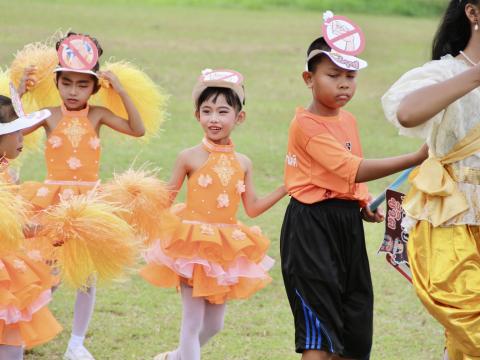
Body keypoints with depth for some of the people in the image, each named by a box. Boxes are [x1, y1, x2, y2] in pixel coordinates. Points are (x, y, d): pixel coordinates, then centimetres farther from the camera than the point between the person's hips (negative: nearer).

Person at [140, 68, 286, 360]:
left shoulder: (243, 163, 3)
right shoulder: (190, 158, -7)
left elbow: (252, 208, 8)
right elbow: (166, 198, -1)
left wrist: (285, 189, 1)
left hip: (226, 250, 4)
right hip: (193, 245, -4)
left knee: (214, 324, 13)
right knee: (193, 319, -4)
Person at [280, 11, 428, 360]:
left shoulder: (349, 121, 12)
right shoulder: (306, 125, -15)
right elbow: (351, 169, -26)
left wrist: (365, 204, 2)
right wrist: (415, 159, -30)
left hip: (347, 223, 8)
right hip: (312, 225, -8)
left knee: (353, 329, 10)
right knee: (319, 331, -10)